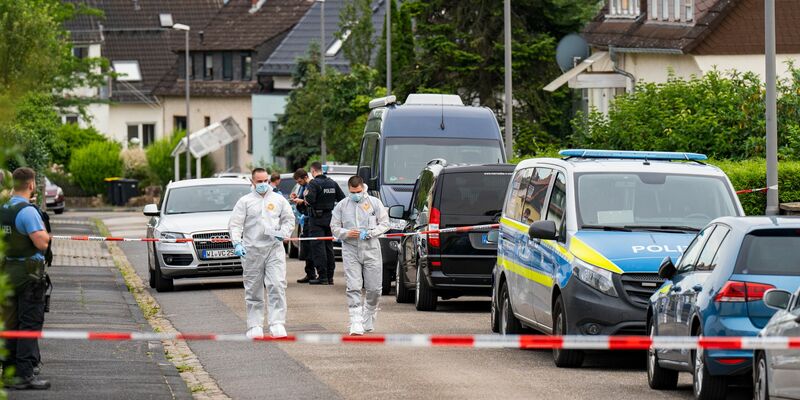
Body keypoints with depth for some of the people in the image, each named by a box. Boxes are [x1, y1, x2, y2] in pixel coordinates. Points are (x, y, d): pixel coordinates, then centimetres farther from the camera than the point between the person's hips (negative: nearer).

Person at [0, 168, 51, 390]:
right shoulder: (27, 211, -16)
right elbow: (41, 243, -21)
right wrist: (45, 234, 0)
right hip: (29, 271, -8)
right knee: (30, 323, -6)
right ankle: (25, 374, -9)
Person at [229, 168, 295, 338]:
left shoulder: (278, 200, 11)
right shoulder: (245, 201, 5)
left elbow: (289, 220, 15)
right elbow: (235, 224, 0)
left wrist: (282, 233, -5)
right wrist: (237, 243, -15)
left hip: (274, 248, 0)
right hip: (252, 250, 0)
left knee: (277, 286, -12)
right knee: (253, 290, 4)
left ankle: (277, 324, -13)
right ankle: (255, 326, 10)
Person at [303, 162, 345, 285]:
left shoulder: (314, 183, -12)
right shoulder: (332, 183, 8)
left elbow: (310, 200, -23)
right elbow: (342, 199, 7)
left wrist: (306, 195, -3)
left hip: (317, 219, -6)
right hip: (330, 218, 7)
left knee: (318, 247, -5)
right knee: (329, 247, 13)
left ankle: (322, 276, -10)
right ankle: (330, 277, 15)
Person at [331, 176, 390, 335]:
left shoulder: (374, 203, 5)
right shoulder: (342, 206, 7)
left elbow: (384, 223, 6)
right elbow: (334, 227, 9)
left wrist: (370, 233, -11)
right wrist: (347, 233, -12)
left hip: (371, 250, 0)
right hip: (351, 251, 0)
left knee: (374, 289, 3)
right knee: (353, 288, -10)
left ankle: (368, 322, 23)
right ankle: (356, 324, -12)